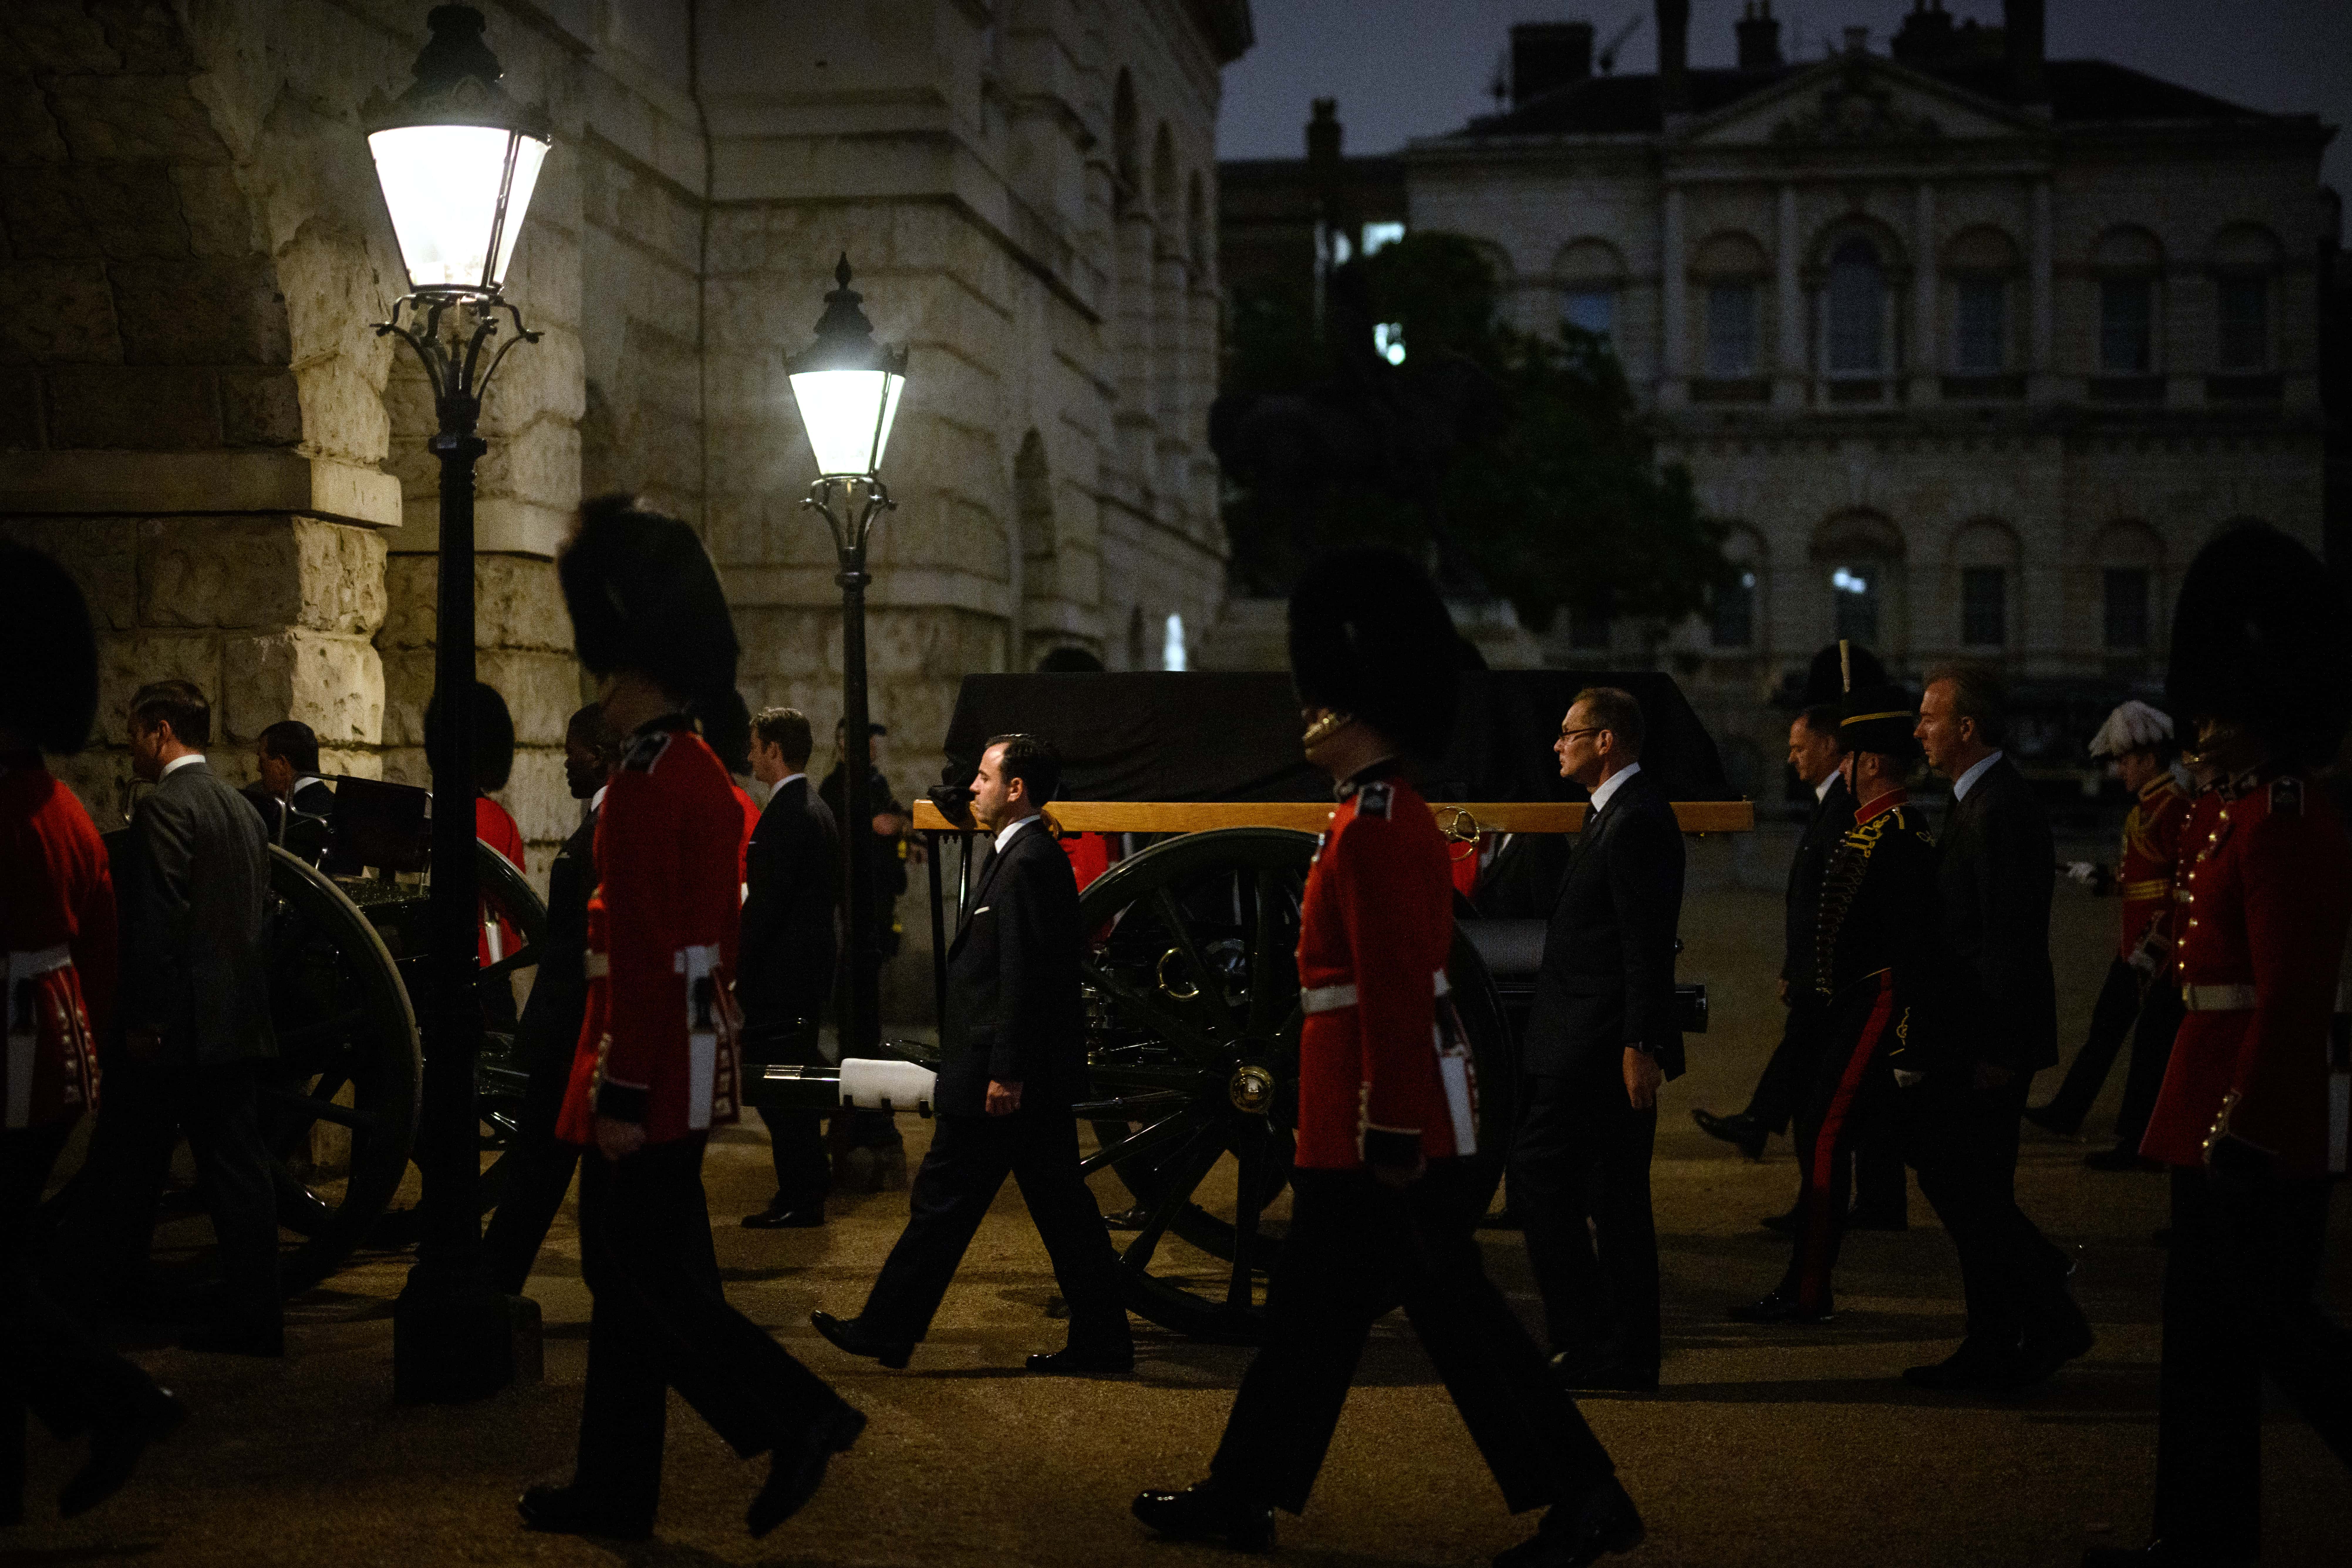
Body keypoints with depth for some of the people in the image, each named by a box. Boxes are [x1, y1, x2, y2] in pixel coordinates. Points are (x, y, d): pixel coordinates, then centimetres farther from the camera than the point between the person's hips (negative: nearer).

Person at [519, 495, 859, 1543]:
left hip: (647, 1073, -10)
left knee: (636, 1272, -4)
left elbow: (644, 952, -21)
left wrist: (622, 1097, -21)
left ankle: (797, 1416, -7)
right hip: (693, 1063, 10)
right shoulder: (705, 774, 13)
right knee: (634, 1270, 13)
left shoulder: (645, 784, -17)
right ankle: (615, 1488, 19)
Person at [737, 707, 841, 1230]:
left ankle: (798, 1198, -1)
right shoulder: (819, 811, 14)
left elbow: (766, 903, -21)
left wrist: (733, 968, -15)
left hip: (779, 973, -10)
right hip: (810, 968, 10)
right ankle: (811, 1183, 27)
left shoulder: (784, 816, -17)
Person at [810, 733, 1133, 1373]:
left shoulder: (1026, 864, -16)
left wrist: (1005, 1073, -22)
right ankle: (1103, 1339, 13)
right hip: (1042, 1079, 10)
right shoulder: (1039, 858, 15)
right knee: (1060, 1204, 11)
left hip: (1005, 1077, -10)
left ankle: (886, 1330, 9)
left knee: (944, 1201, 0)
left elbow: (1022, 978, -22)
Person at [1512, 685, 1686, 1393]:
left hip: (1599, 1046, -11)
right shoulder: (1622, 812, 18)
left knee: (1539, 1176, -7)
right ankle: (1624, 1356, 15)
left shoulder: (1635, 822, -15)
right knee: (1615, 1200, 11)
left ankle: (1585, 1340, -3)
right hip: (1605, 1043, 11)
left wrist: (1639, 1047, -23)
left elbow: (1648, 949, -20)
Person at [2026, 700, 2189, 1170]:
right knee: (2105, 1028, 18)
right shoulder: (2146, 804, 12)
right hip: (2135, 945, 10)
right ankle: (2067, 1113, 29)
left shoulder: (2174, 806, -18)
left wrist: (2154, 947, -23)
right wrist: (2103, 878, 10)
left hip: (2160, 950, -10)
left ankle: (2137, 1145, 8)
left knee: (2152, 1044, 0)